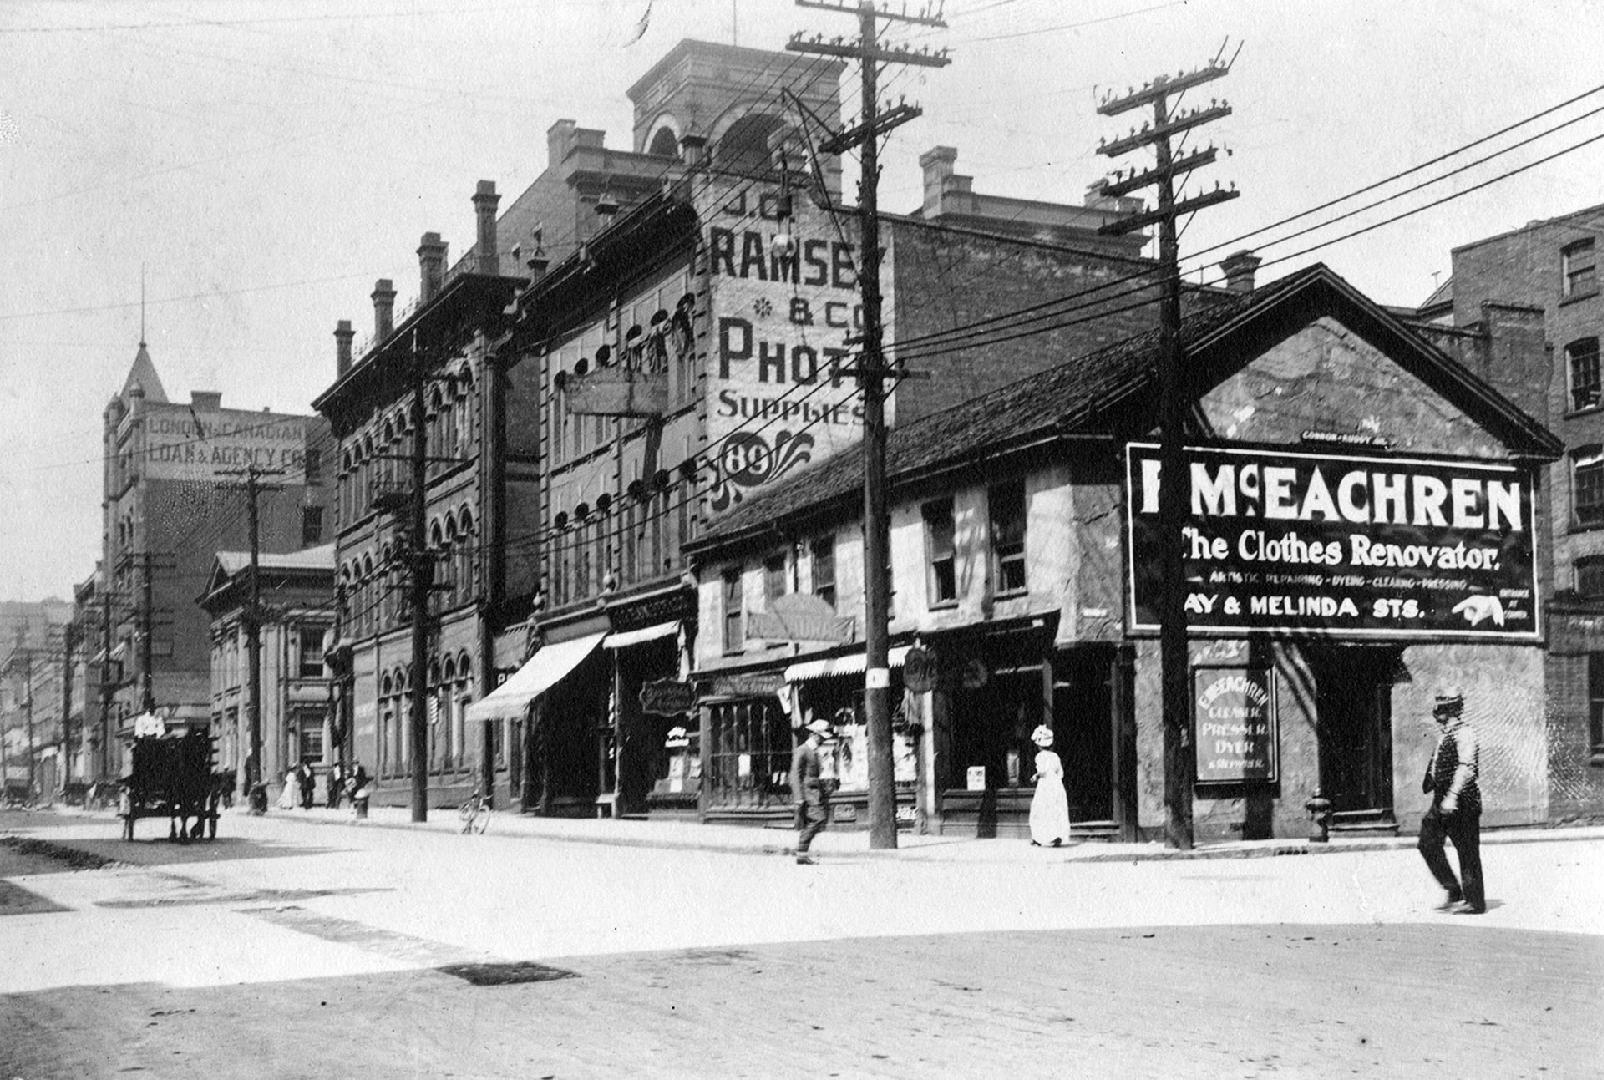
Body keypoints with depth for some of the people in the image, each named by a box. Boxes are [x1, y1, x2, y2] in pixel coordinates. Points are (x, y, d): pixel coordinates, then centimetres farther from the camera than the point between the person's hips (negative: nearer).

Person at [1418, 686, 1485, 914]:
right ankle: (1454, 892, 15)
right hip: (1442, 801, 9)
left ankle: (1475, 901, 8)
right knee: (1428, 843, 6)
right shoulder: (1444, 734, 15)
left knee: (1467, 851, -1)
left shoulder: (1464, 733, -13)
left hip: (1461, 801, -9)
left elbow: (1466, 767, -22)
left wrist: (1452, 797, -27)